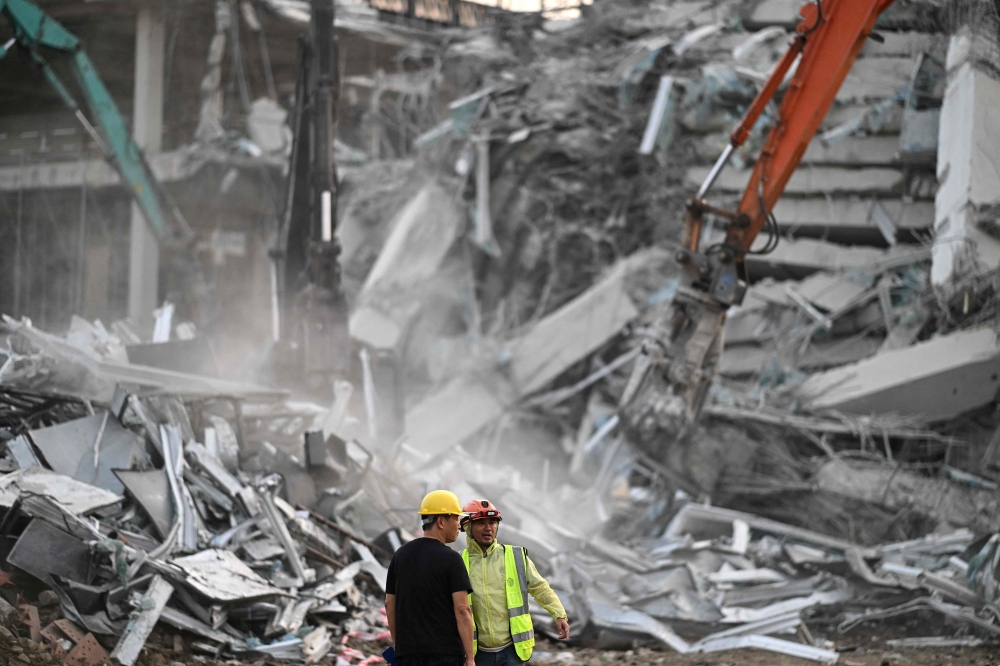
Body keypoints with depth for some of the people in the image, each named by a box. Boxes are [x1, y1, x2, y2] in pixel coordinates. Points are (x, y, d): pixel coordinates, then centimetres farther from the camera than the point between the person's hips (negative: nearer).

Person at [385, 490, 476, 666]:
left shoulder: (401, 554, 10)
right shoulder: (450, 559, -8)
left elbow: (390, 604, 13)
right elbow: (461, 609, -13)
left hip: (408, 650, 6)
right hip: (445, 651, -5)